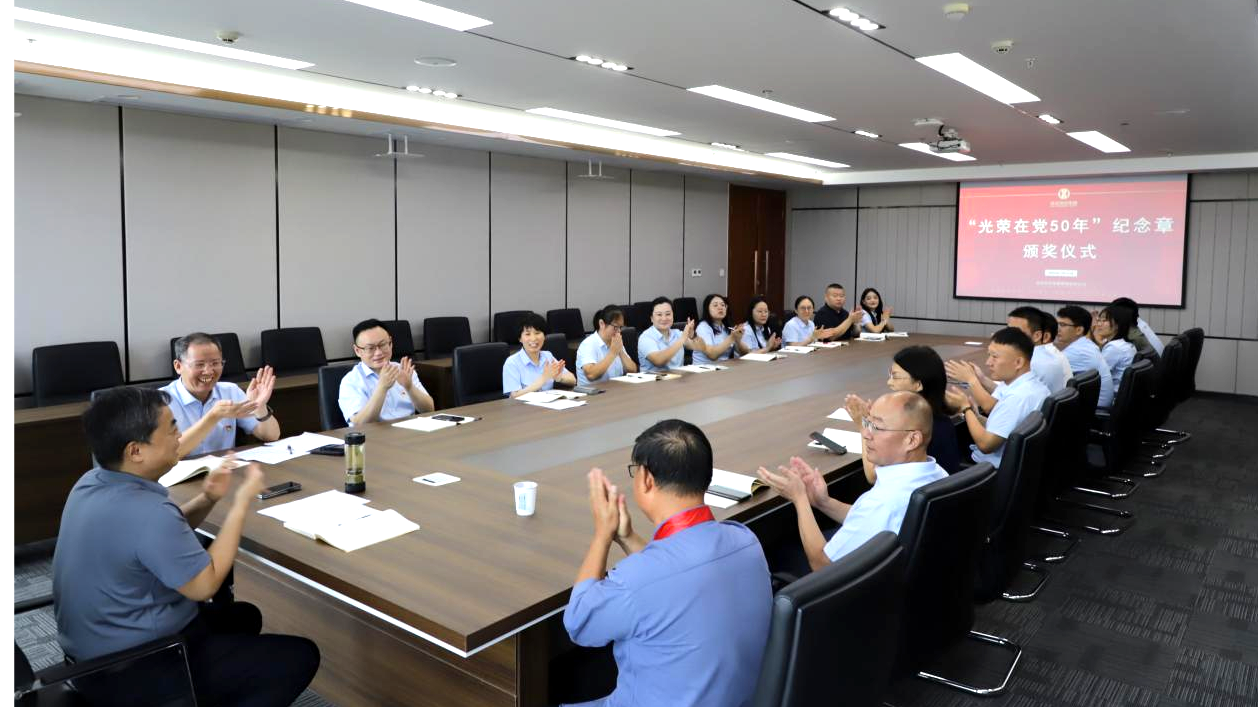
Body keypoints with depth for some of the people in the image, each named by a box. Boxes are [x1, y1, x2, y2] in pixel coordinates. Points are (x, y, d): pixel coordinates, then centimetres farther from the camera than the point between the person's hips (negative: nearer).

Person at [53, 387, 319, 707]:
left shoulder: (92, 482, -2)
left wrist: (207, 500, -4)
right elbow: (205, 585, -21)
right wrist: (240, 504, -15)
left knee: (244, 616, 26)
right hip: (130, 674, -10)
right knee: (300, 657, -6)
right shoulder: (146, 511, -32)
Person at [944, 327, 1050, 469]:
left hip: (993, 470, -9)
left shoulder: (1017, 397, -28)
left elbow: (985, 444, -24)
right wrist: (974, 414, -4)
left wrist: (965, 408, -13)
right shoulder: (1034, 386, 3)